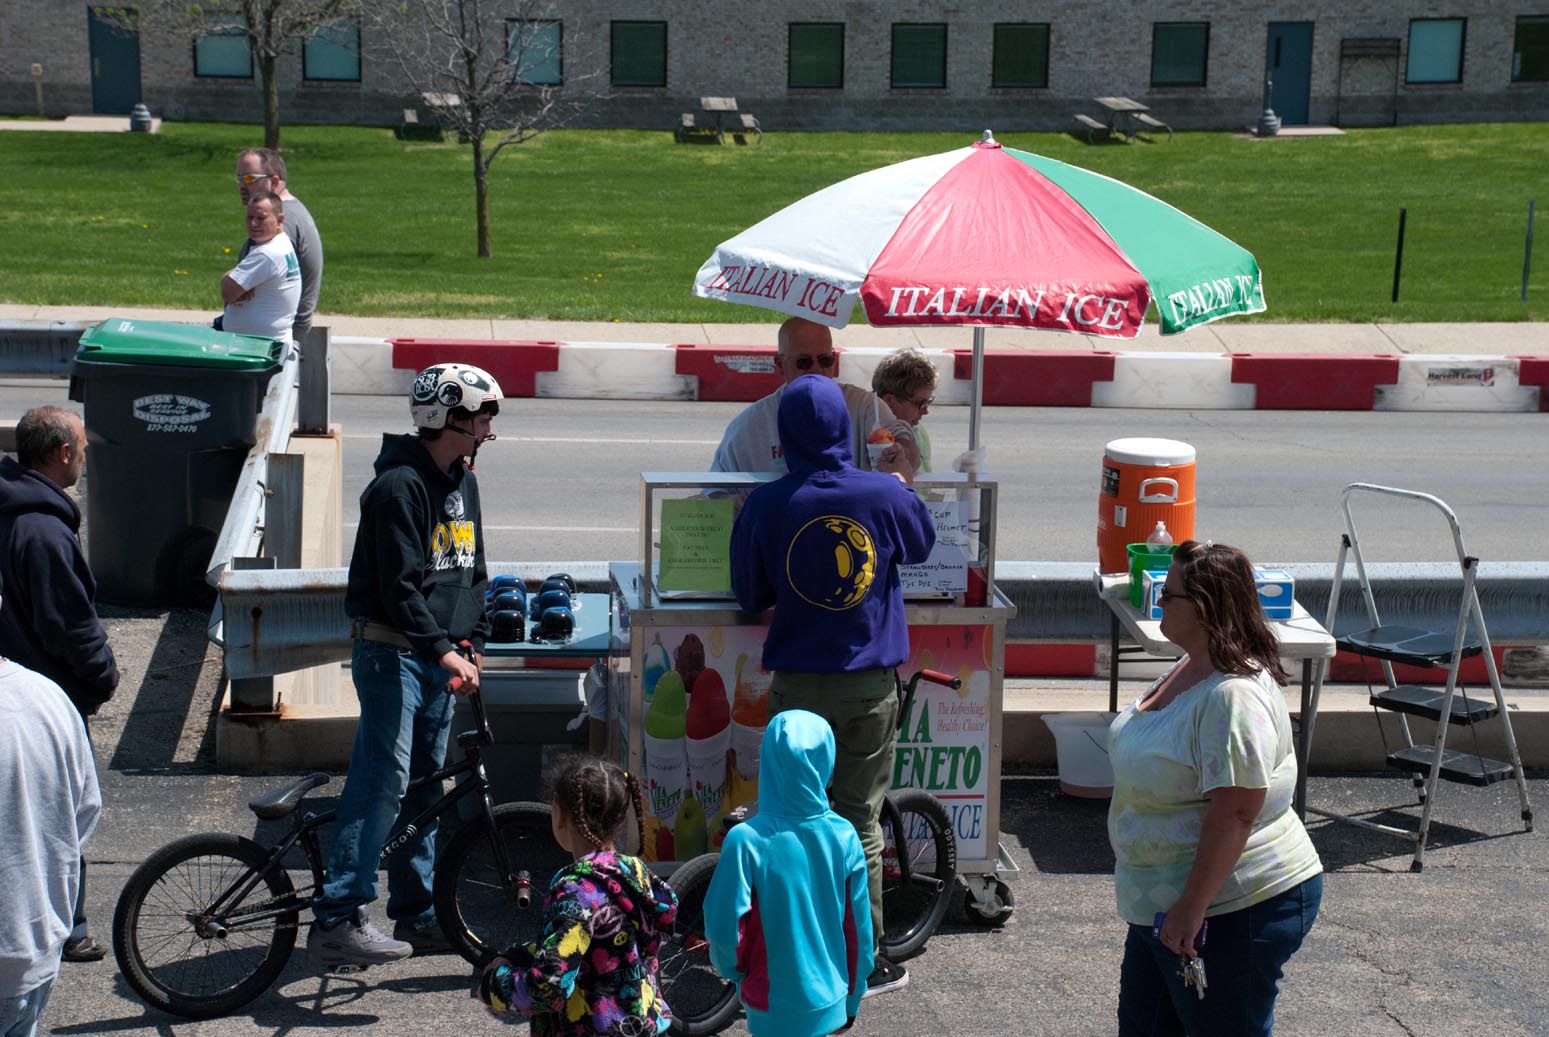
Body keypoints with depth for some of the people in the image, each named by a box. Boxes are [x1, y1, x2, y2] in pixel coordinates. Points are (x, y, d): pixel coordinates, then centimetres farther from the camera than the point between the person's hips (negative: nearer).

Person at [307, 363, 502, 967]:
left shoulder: (462, 481, 13)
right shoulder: (400, 485, -15)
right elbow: (399, 585, -21)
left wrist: (472, 642, 14)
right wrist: (443, 651, -27)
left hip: (440, 656, 9)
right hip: (391, 652, -9)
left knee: (425, 783, 12)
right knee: (383, 782, -13)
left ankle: (417, 917, 20)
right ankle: (336, 921, -11)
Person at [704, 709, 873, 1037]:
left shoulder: (747, 840, -21)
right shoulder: (845, 836, -10)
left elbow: (724, 926, -16)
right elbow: (859, 928, -2)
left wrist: (733, 968, 5)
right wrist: (853, 997, 12)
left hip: (774, 1003, -3)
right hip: (827, 998, 3)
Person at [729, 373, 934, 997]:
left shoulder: (766, 505, -10)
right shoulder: (886, 496, -8)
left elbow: (749, 596, 1)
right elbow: (923, 543, 14)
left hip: (798, 686, 0)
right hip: (872, 686, 1)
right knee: (859, 822, 9)